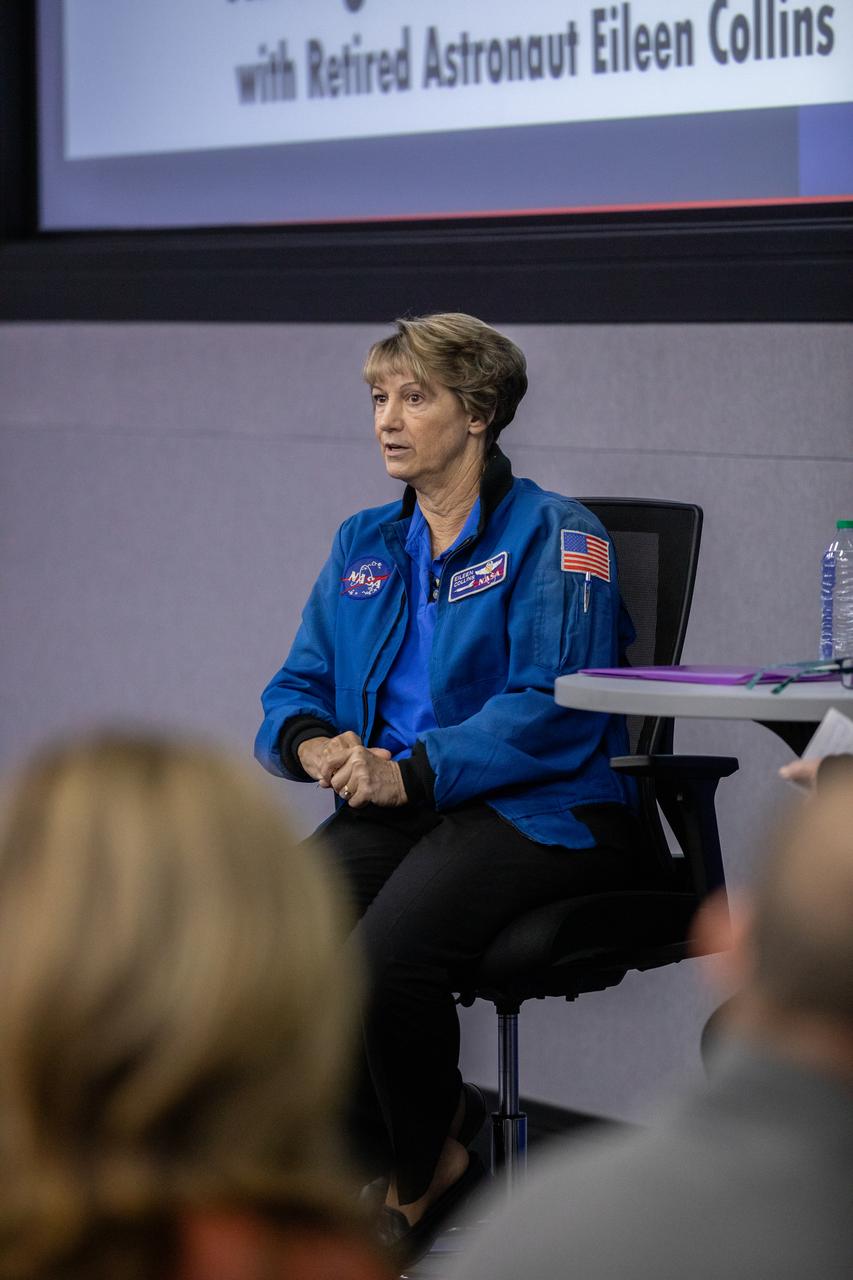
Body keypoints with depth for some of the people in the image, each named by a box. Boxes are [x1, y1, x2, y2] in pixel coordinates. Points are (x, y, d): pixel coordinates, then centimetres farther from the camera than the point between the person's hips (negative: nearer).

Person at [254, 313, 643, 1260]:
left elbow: (555, 714, -12)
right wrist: (312, 743, -7)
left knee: (387, 959, -33)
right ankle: (433, 1154, -4)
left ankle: (420, 1170, -2)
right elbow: (295, 690, 18)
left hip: (540, 812, -6)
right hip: (394, 810, 6)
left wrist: (412, 772, -21)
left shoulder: (554, 535, -2)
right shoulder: (364, 545, 19)